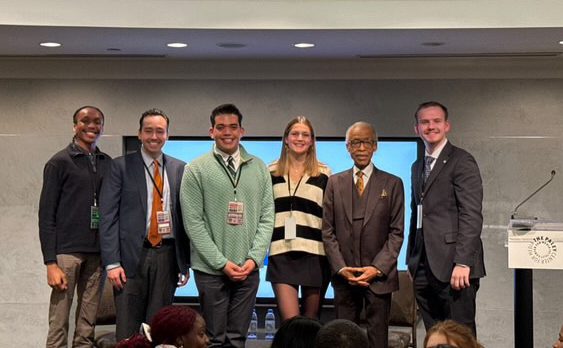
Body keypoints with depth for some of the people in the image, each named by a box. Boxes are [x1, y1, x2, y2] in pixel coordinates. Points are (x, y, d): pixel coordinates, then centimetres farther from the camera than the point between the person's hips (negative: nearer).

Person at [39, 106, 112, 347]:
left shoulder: (108, 163, 11)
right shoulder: (59, 162, -1)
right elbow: (46, 215, -4)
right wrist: (51, 263, -11)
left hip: (97, 252, 4)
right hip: (67, 251, -4)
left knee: (88, 324, 6)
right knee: (59, 322, -5)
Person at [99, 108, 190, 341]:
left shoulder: (179, 169, 10)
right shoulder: (121, 166, 1)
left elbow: (184, 215, 11)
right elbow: (108, 216, -3)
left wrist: (185, 262, 7)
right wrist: (112, 263, -10)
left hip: (167, 255, 3)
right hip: (132, 255, -2)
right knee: (127, 331, 0)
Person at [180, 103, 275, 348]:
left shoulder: (259, 168, 8)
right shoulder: (196, 170, -1)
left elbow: (266, 217, 7)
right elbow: (193, 222, -5)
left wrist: (254, 258, -6)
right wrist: (222, 263, -11)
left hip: (248, 269, 3)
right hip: (211, 270, -2)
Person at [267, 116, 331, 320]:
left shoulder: (323, 174, 6)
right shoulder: (271, 173, 9)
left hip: (315, 254, 0)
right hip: (282, 255, 0)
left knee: (311, 320, 8)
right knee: (290, 321, -11)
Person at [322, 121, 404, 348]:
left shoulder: (392, 184, 5)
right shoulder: (335, 183, 10)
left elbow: (396, 232, 0)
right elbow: (328, 230, 6)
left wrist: (378, 268, -10)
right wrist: (341, 268, -5)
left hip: (379, 275, -2)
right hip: (344, 276, 2)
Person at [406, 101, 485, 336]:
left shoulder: (462, 161, -4)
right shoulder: (418, 167, 21)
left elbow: (471, 214, -12)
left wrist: (462, 263, -19)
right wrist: (411, 261, 16)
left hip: (453, 266, -7)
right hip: (423, 268, 7)